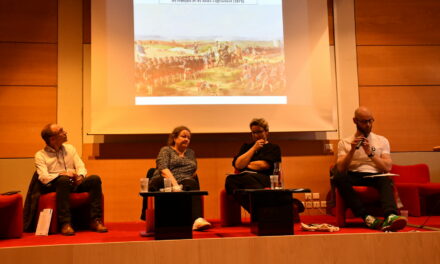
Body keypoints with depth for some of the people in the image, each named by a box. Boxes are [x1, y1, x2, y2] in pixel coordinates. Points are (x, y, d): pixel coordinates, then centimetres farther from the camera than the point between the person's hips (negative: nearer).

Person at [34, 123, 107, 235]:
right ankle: (65, 223, -38)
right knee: (64, 180, -38)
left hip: (74, 184, 4)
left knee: (95, 179, -23)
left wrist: (81, 175, -12)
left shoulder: (70, 148, 19)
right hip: (54, 186, -4)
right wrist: (61, 174, -24)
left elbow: (81, 167, 11)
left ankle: (95, 220, -25)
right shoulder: (40, 155, 4)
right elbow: (44, 178, -10)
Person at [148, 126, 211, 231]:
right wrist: (174, 183, -21)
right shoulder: (166, 150, 13)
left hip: (184, 183, 2)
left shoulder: (191, 153, 28)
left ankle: (197, 219, -52)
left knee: (191, 183, -34)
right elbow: (163, 169, -4)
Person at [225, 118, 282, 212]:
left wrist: (244, 165, 11)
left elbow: (263, 165, -1)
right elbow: (237, 164, 10)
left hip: (264, 179, -4)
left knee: (246, 177, -39)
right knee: (230, 179, -35)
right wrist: (254, 148, 9)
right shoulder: (246, 146, 28)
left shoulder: (274, 148, 17)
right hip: (242, 178, 4)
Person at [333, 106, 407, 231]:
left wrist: (370, 153, -8)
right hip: (354, 177, 0)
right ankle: (366, 217, -40)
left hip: (375, 176, 1)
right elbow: (340, 169, 0)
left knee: (386, 180, -34)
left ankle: (390, 217, -59)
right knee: (338, 176, -34)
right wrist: (352, 150, -11)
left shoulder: (382, 140, 17)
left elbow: (387, 167, 4)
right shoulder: (344, 143, 14)